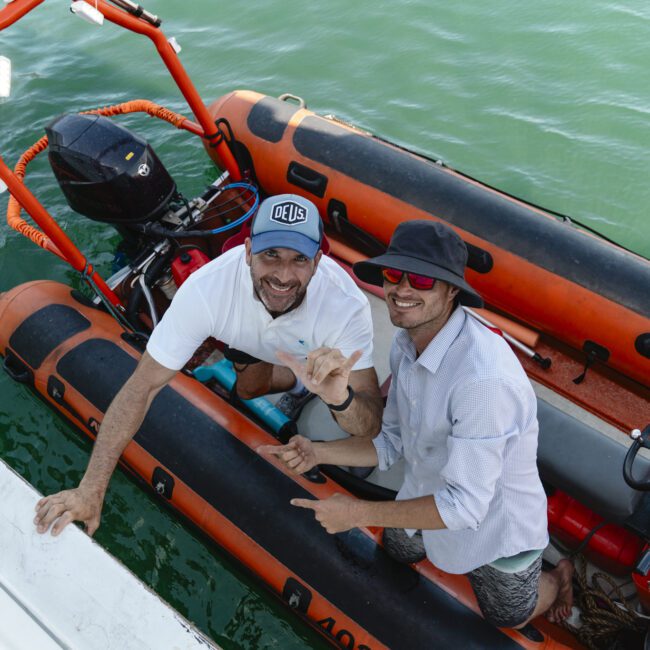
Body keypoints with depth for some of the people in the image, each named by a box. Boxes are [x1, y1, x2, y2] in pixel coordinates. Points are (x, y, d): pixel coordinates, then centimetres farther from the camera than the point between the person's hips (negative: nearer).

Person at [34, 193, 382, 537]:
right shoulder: (207, 288, -44)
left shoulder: (346, 306, -46)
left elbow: (371, 427, -44)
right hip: (253, 343, 1)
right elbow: (142, 385, -39)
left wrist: (340, 397, -70)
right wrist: (90, 491, -42)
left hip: (321, 351, -1)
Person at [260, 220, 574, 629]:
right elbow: (392, 444, -5)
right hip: (430, 493, 7)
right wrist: (317, 453, -18)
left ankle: (558, 575, 49)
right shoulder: (408, 342, -14)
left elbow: (464, 505, -35)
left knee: (508, 617, 22)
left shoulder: (481, 377, -42)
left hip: (497, 524, -6)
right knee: (399, 550, 32)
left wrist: (360, 513, -29)